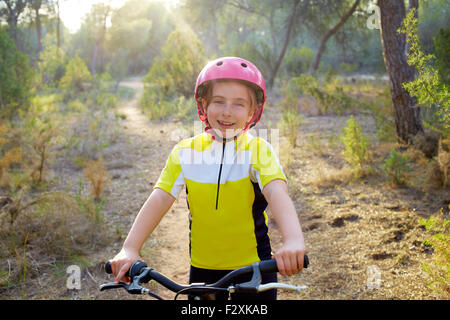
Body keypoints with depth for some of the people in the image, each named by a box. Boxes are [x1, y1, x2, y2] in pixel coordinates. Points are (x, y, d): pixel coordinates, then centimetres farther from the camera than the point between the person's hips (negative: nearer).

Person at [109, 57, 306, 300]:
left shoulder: (258, 150, -11)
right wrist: (130, 248, -26)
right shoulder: (185, 152, -4)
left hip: (253, 267, -2)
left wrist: (293, 240, -46)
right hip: (203, 267, 2)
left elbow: (276, 192, -27)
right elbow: (160, 198, -13)